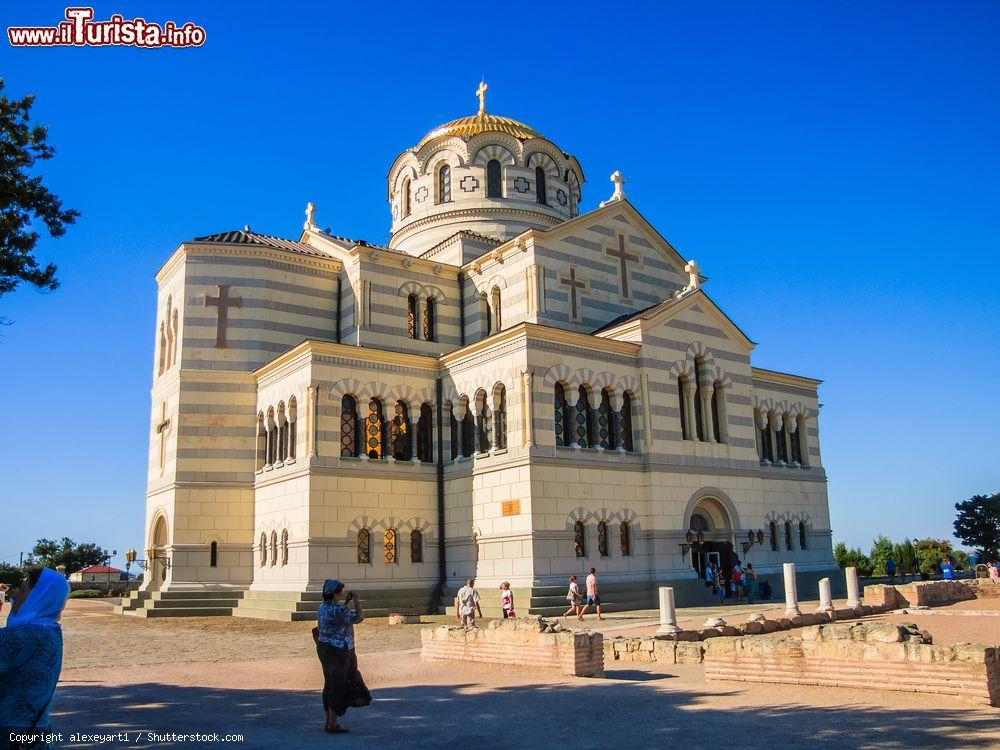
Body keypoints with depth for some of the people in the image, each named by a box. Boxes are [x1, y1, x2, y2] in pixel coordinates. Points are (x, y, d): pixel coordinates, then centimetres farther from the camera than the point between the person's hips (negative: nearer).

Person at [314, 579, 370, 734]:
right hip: (337, 651, -9)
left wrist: (346, 602, 16)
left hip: (324, 648, 9)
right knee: (337, 686, 0)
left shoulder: (323, 607, 6)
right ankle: (333, 724, 5)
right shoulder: (339, 609, -22)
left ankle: (329, 721, 24)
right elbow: (359, 617, -18)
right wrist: (357, 601, -8)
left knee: (330, 685, 16)